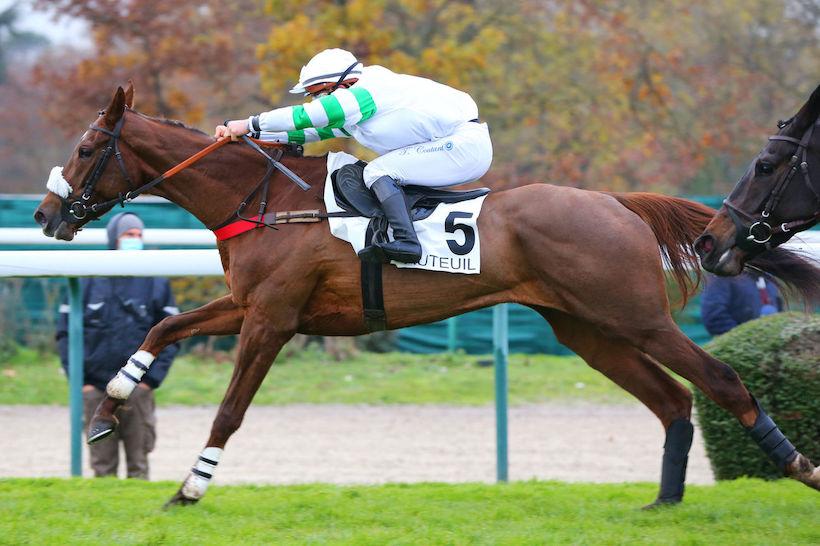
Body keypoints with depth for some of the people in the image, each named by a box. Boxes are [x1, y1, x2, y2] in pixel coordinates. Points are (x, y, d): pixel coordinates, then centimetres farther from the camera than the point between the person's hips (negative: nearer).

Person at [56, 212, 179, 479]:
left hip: (138, 389, 0)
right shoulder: (89, 280, 5)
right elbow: (66, 332, 6)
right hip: (96, 390, 0)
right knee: (102, 464, 3)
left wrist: (151, 379, -4)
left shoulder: (156, 282, 6)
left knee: (138, 463, 0)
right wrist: (79, 379, -2)